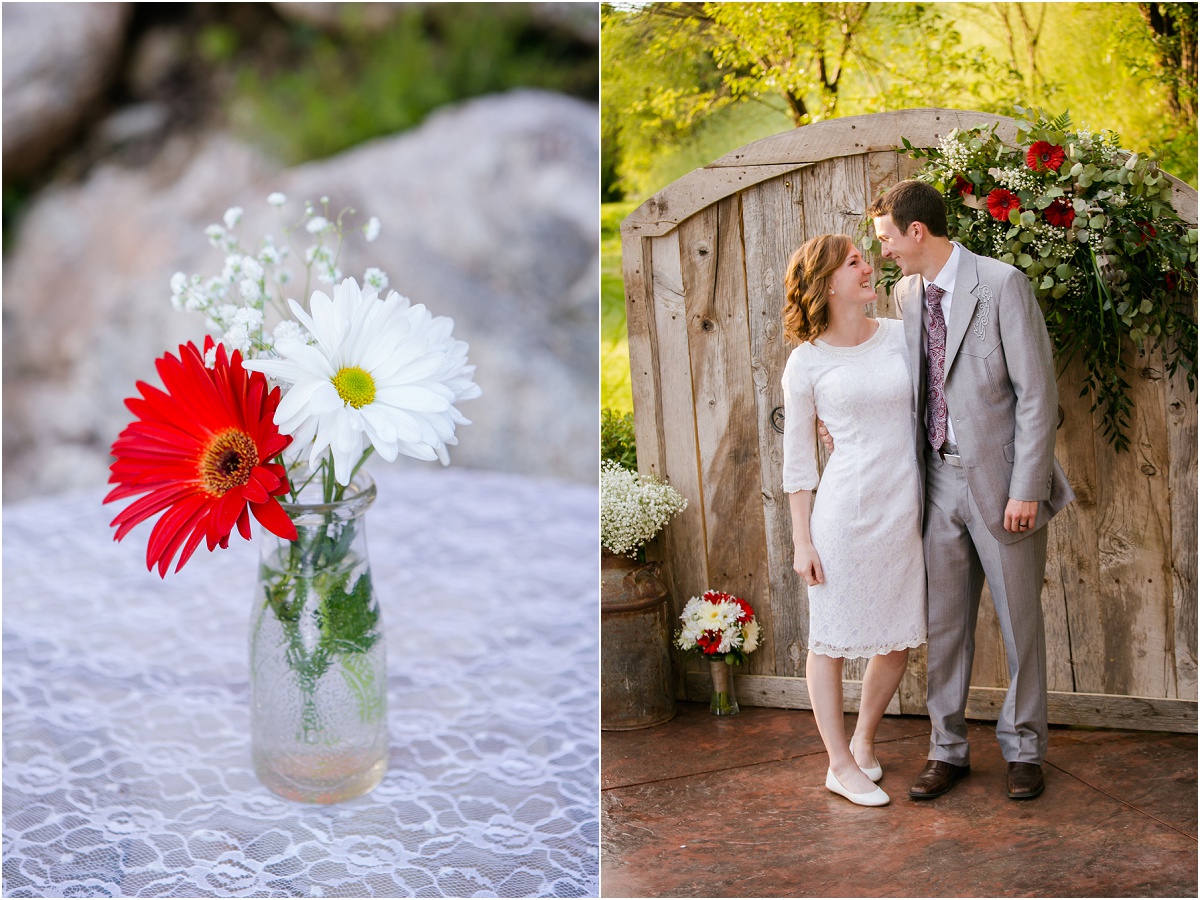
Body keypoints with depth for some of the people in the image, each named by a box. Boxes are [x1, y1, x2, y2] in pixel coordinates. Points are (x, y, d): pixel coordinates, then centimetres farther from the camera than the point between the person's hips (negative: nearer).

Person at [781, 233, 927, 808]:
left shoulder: (901, 336, 5)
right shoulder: (807, 362, -4)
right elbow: (797, 459, 0)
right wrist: (801, 541, -3)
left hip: (905, 508, 4)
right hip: (845, 511, -4)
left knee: (898, 640, 11)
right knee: (831, 639, 3)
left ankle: (864, 737, 34)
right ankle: (840, 765, 17)